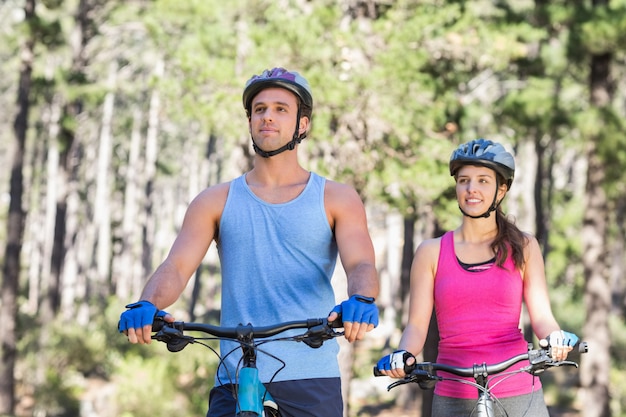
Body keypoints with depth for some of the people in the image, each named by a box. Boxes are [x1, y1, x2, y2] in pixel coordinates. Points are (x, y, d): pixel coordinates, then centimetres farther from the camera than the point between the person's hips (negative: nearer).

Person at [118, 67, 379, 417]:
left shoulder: (337, 199, 10)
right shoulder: (217, 202, 13)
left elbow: (362, 266, -4)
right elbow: (176, 267, 2)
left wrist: (361, 302, -29)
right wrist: (147, 306, -22)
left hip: (312, 383, -1)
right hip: (236, 379, 1)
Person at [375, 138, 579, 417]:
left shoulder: (523, 247, 9)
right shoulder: (431, 252, 8)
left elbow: (541, 316, 2)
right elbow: (417, 324, 4)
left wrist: (556, 339, -21)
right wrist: (403, 355, -18)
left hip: (518, 395, 0)